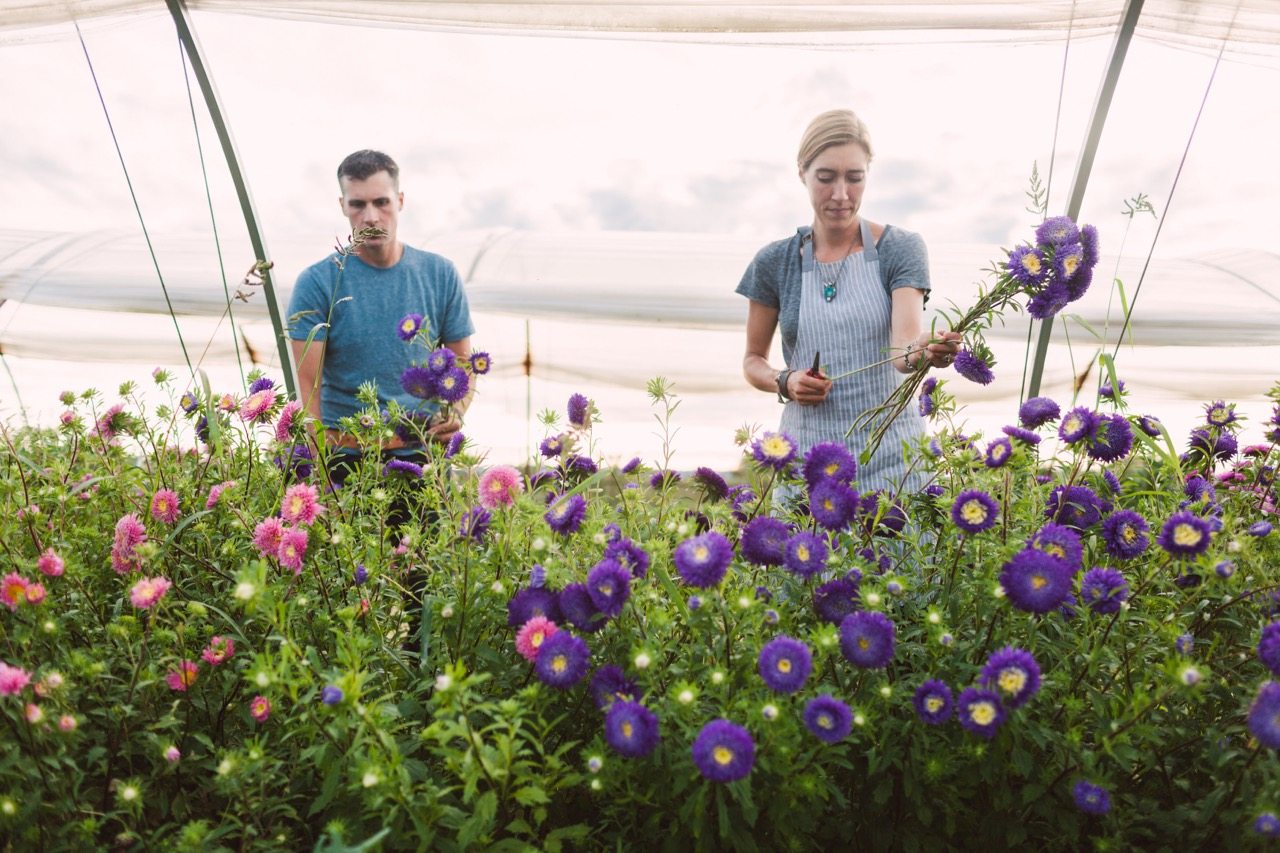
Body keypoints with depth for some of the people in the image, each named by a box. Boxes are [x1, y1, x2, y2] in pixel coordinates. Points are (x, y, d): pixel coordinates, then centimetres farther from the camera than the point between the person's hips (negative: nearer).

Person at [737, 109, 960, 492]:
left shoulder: (900, 249, -3)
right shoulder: (775, 262, 2)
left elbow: (901, 350, -16)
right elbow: (753, 360, 11)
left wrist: (922, 351, -38)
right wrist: (784, 382, -9)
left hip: (889, 455, -1)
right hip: (807, 455, 2)